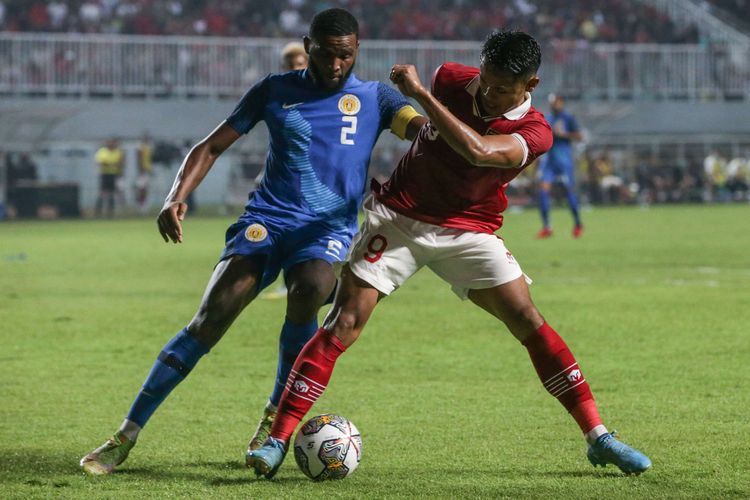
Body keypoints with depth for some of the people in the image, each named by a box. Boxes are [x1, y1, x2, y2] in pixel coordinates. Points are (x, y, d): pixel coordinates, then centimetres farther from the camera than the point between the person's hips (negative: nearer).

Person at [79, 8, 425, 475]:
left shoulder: (374, 98, 7)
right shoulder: (275, 91, 10)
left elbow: (423, 128, -10)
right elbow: (211, 147, 12)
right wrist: (177, 197, -5)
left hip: (329, 227, -1)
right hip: (267, 219, 1)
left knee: (309, 290, -34)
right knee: (210, 318, -16)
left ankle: (275, 419, -12)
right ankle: (127, 435, -11)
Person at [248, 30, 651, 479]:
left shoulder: (534, 133, -17)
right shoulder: (449, 79, -7)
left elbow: (477, 150, -37)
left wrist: (420, 93, -34)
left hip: (468, 232, 0)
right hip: (398, 216, 0)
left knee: (530, 323, -10)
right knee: (344, 324, -13)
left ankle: (598, 438, -1)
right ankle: (277, 442, -12)